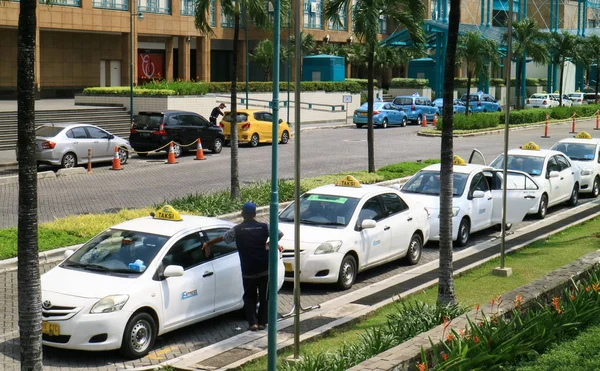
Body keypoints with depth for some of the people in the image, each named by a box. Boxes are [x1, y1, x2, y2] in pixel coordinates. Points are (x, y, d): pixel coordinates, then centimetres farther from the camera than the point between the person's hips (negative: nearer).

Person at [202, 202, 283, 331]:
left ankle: (253, 323, 3)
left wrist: (207, 244, 21)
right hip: (264, 268, 1)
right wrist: (270, 243, 17)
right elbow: (280, 234, 3)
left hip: (248, 271, -1)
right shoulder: (264, 227, -1)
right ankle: (262, 322, 13)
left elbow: (222, 238, 6)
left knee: (249, 297, 14)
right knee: (264, 296, 14)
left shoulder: (237, 229, -2)